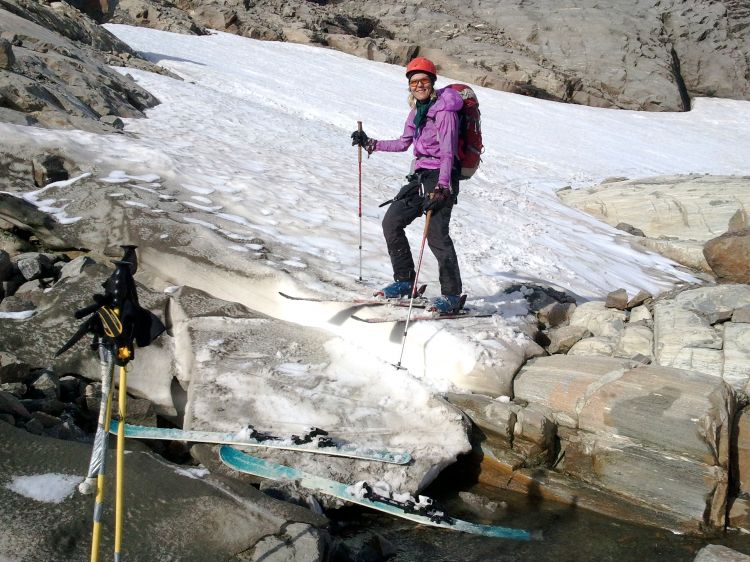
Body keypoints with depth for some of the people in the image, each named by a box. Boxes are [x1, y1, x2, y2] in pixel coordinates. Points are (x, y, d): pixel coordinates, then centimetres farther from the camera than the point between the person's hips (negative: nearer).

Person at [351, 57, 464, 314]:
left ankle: (452, 295, -4)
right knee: (391, 222, 5)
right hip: (420, 176, 9)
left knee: (436, 235, -15)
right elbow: (403, 143, 23)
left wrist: (441, 186, -30)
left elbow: (447, 152, -19)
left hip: (441, 177, -9)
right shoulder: (416, 110, 13)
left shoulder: (444, 110, -12)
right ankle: (404, 281, 17)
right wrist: (370, 144, 22)